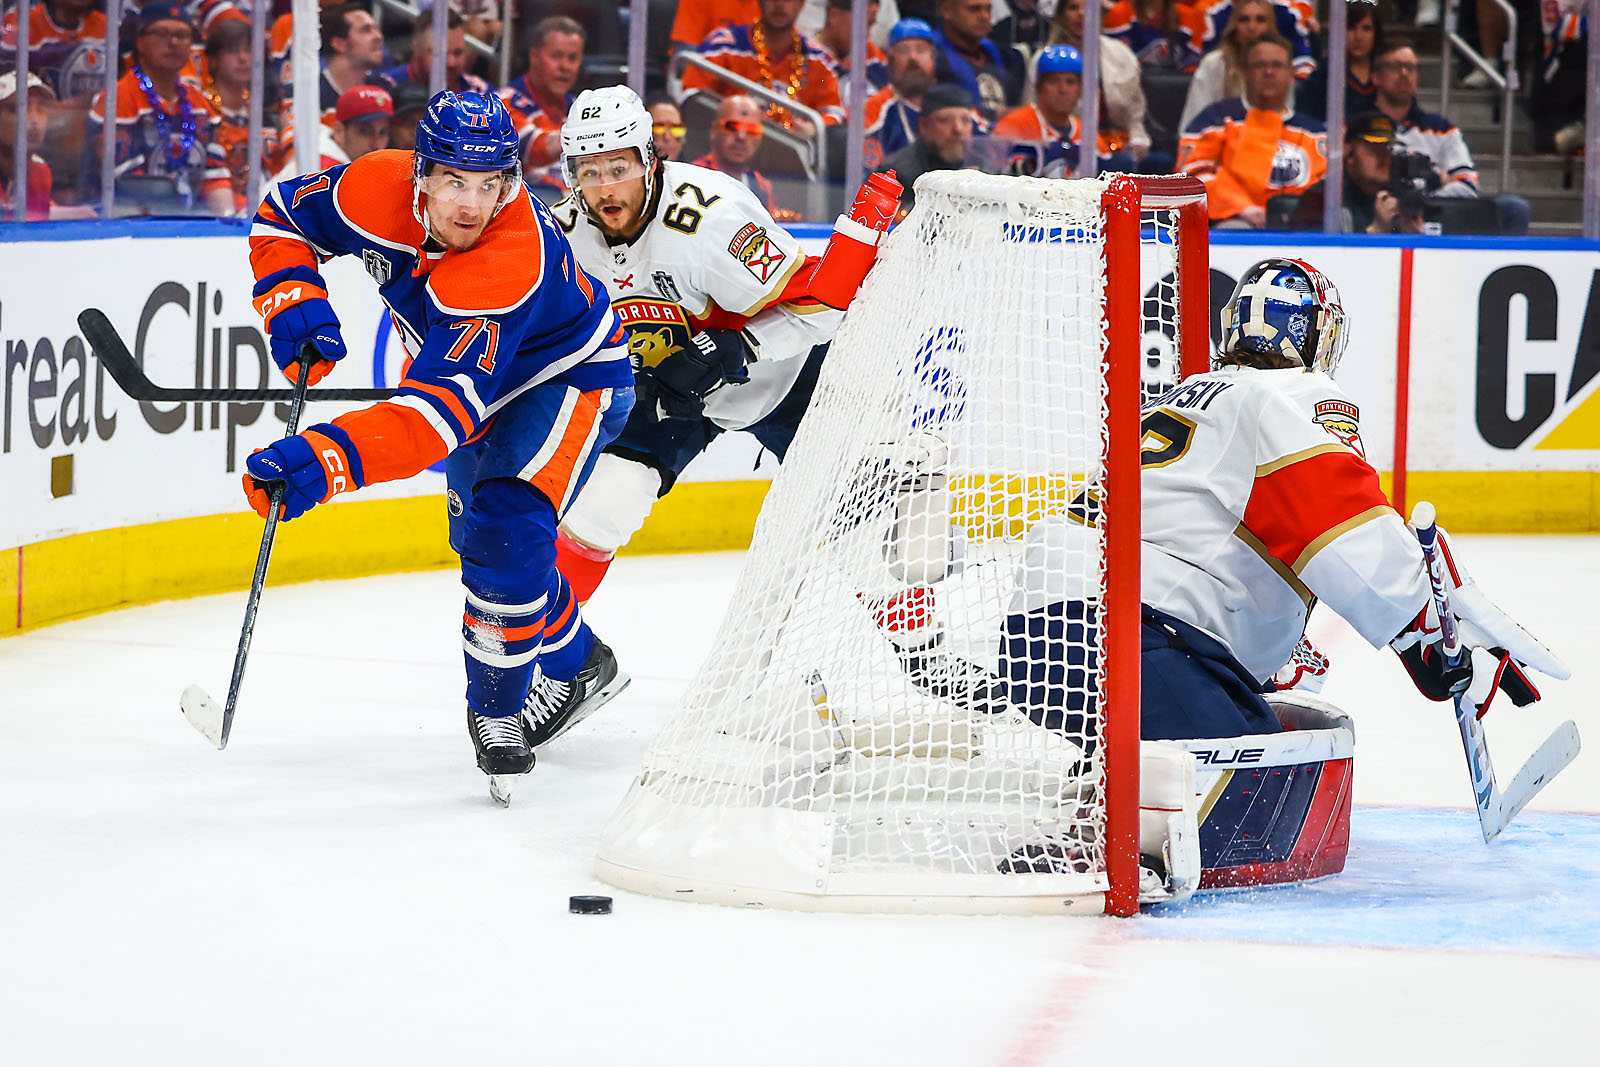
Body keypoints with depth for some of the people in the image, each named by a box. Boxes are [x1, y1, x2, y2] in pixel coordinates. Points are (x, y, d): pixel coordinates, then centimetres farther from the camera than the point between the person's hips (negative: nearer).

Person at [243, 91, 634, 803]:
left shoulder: (511, 263, -45)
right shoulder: (379, 191, -27)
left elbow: (444, 408, -53)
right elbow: (283, 216, -5)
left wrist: (326, 459, -64)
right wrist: (296, 302, -24)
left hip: (568, 377, -7)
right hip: (469, 365, 7)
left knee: (505, 535, -25)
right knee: (478, 541, 18)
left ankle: (495, 708, -4)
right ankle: (578, 664, 42)